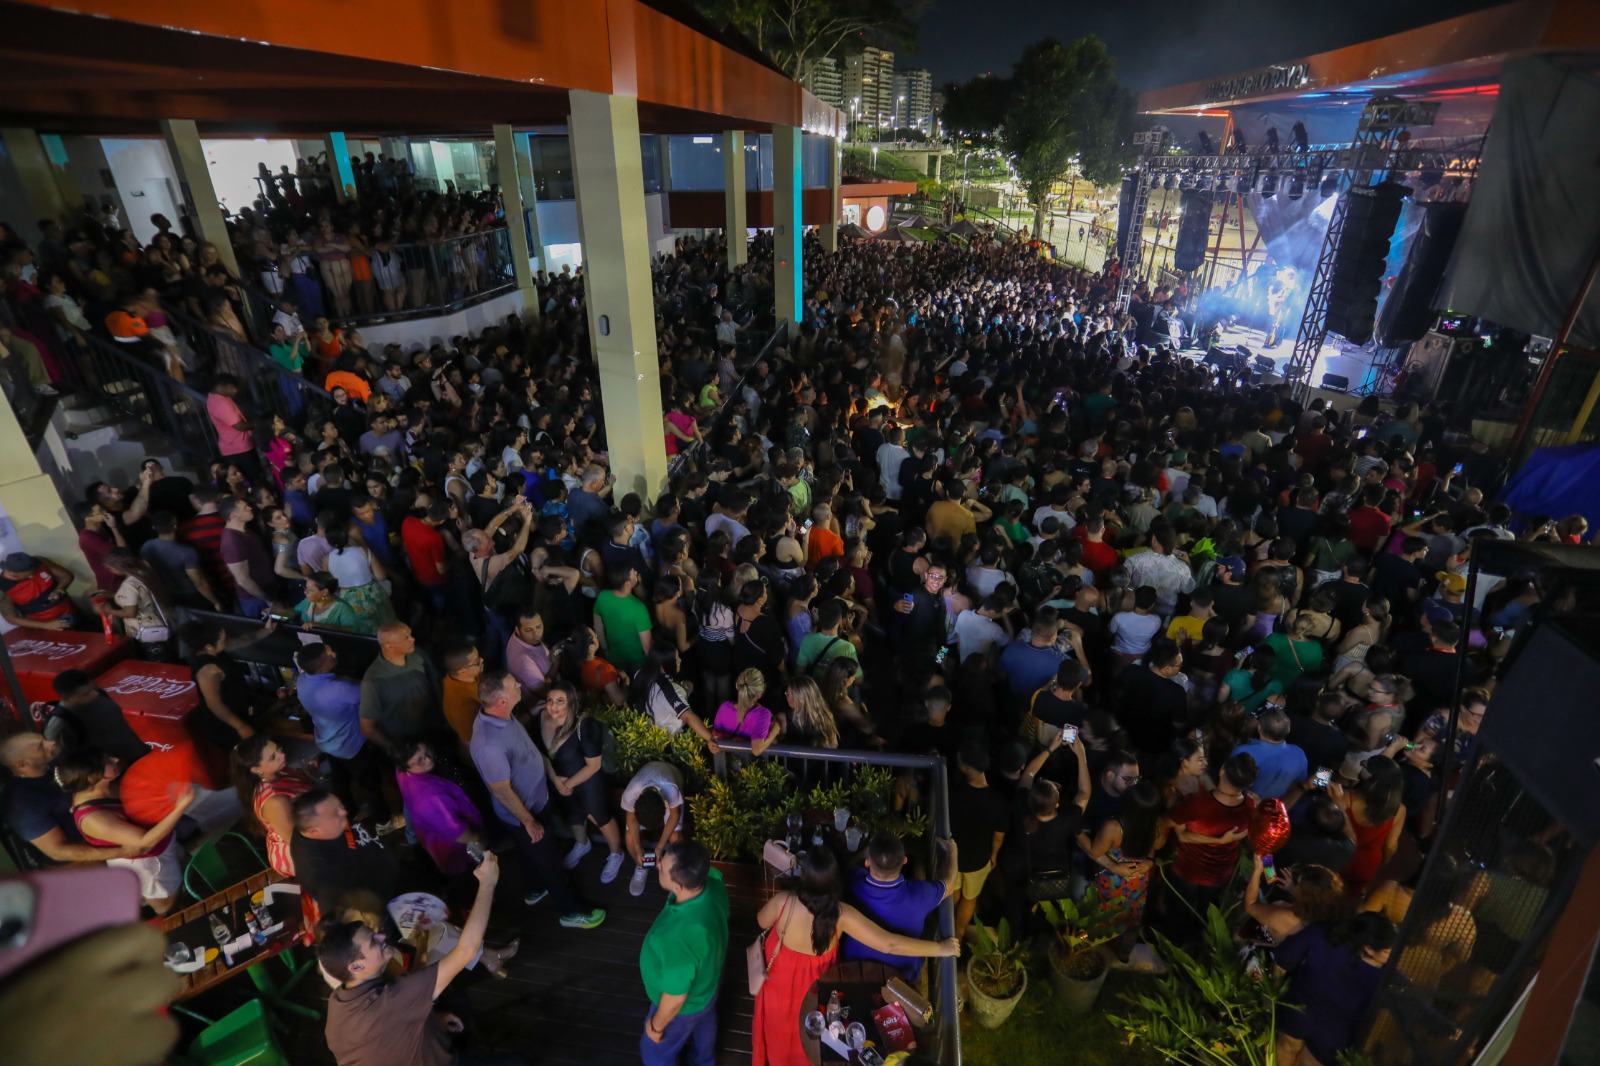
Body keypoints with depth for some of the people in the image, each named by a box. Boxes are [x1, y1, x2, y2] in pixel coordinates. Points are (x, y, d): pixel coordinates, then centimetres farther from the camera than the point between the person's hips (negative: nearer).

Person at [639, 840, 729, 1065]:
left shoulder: (678, 937, -48)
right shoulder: (714, 881, -31)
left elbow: (676, 998, -29)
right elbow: (700, 872, -3)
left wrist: (656, 1025, -10)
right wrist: (665, 863, -18)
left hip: (686, 1005, -6)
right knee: (703, 1025, 38)